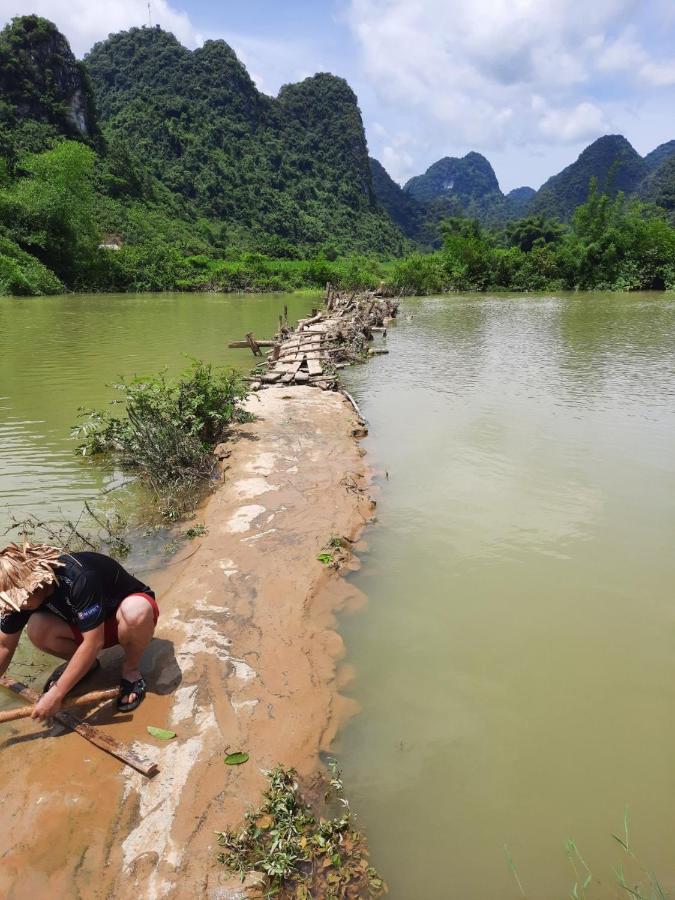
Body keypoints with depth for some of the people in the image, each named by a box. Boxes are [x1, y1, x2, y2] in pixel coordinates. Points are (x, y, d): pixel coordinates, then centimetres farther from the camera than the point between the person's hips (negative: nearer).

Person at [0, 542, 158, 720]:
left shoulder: (79, 578, -37)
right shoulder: (19, 593, -16)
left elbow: (93, 642, -33)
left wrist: (56, 694, -29)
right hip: (88, 623, 5)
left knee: (135, 611, -42)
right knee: (37, 629, -23)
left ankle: (131, 669, -11)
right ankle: (85, 663, 6)